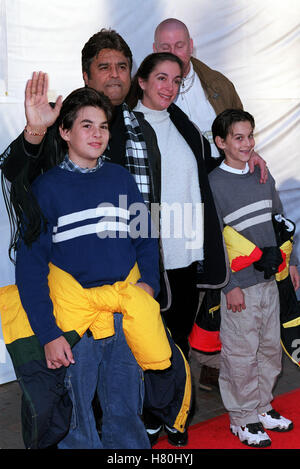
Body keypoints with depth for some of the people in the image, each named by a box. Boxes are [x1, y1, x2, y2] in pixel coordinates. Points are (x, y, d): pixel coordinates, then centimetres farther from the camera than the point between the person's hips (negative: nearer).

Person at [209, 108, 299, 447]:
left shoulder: (263, 175, 9)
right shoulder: (213, 183, -11)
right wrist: (230, 285, -15)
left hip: (269, 279, 7)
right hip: (239, 285, -6)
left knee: (271, 348, 16)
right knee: (241, 353, 3)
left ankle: (262, 407, 33)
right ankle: (242, 418, 20)